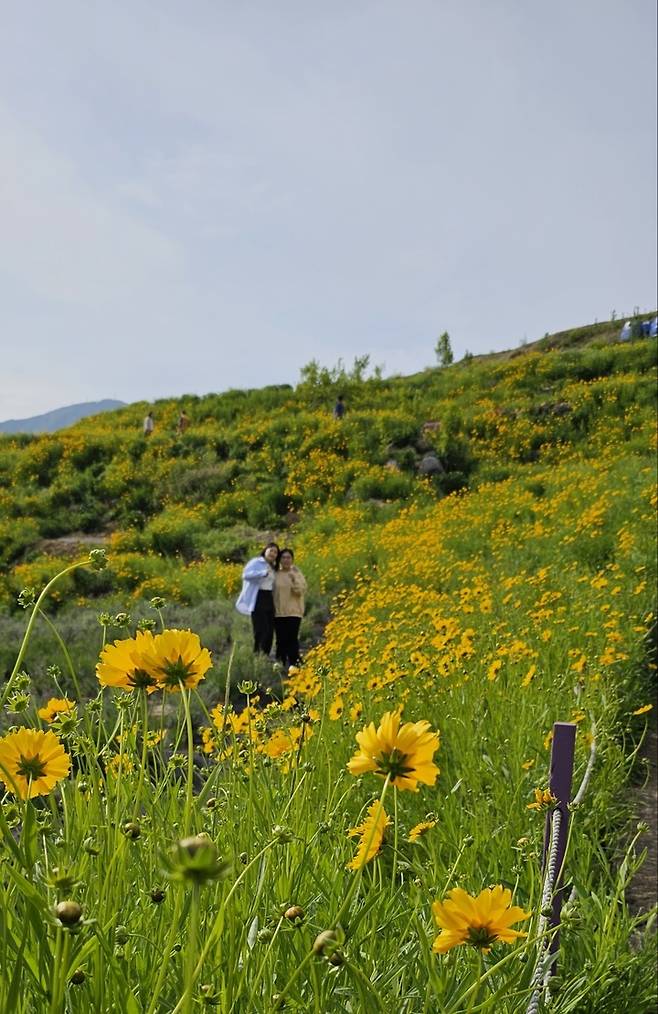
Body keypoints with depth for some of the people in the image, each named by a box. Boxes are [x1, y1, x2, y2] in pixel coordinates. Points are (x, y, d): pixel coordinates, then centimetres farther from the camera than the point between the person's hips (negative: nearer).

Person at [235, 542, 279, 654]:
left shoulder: (273, 568, 20)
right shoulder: (256, 562, -3)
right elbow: (246, 574, -20)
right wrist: (263, 573, -29)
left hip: (269, 600, 8)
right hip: (257, 600, -8)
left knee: (269, 632, 5)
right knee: (261, 632, -12)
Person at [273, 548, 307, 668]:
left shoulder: (297, 574, 6)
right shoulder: (276, 574, 6)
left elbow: (301, 591, -6)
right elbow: (272, 592, 7)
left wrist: (294, 580, -20)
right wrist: (272, 609, 0)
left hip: (293, 612, -1)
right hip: (278, 613, 1)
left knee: (292, 639, -6)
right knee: (281, 640, 2)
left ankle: (294, 664, -3)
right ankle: (281, 665, 10)